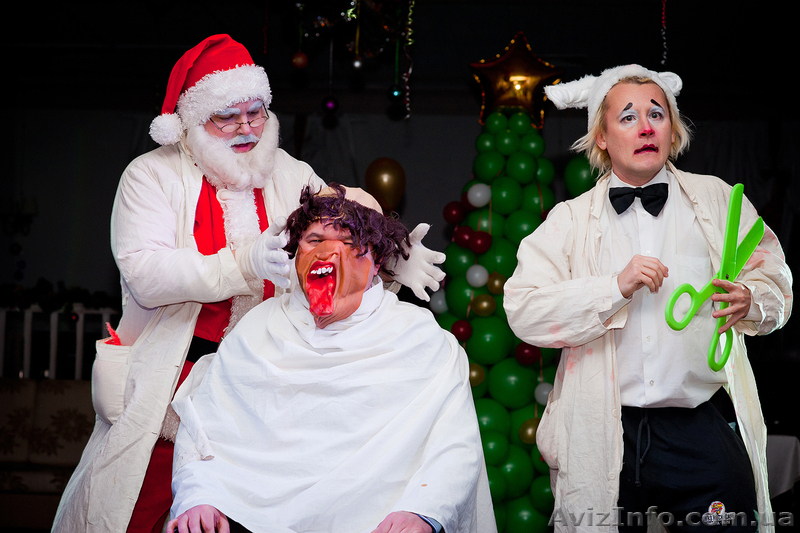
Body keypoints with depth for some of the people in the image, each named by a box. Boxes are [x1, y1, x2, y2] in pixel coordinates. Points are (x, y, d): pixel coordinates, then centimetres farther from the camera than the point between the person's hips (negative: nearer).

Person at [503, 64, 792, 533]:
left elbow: (774, 279, 12)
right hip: (602, 436, 0)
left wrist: (752, 302, -11)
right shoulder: (570, 221, 4)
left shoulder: (716, 199, 8)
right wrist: (616, 287, -18)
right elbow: (523, 311, -7)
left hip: (700, 428, 1)